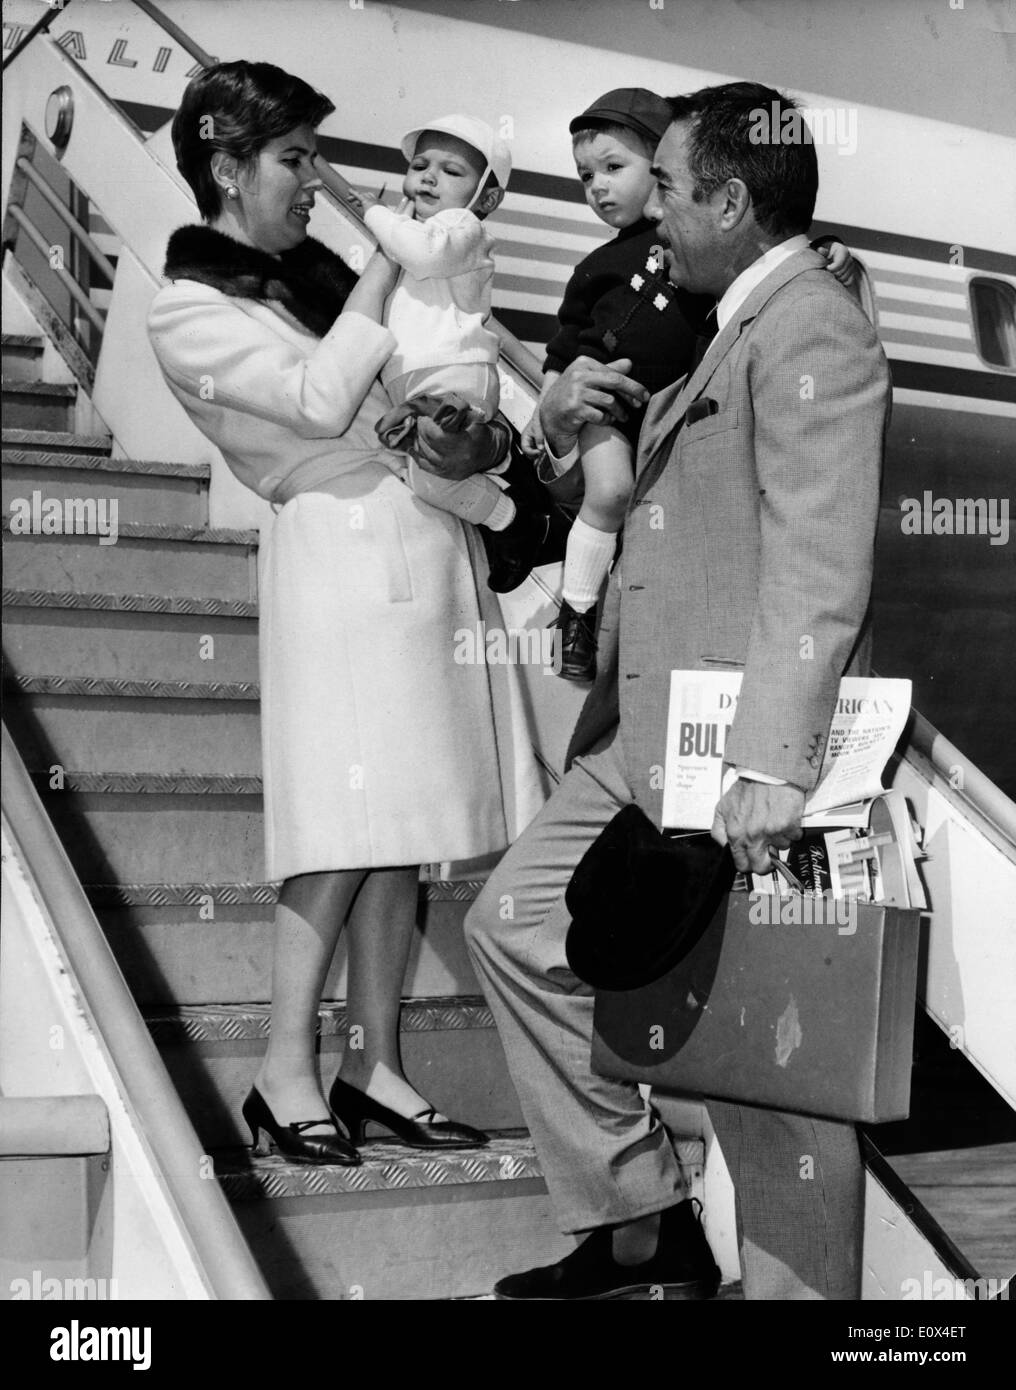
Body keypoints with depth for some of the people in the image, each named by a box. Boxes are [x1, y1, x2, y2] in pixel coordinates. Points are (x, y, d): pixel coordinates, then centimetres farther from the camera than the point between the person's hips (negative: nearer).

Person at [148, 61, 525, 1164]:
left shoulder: (314, 267, 18)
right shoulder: (187, 314, -3)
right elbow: (321, 400, -15)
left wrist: (468, 441, -2)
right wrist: (384, 270, -7)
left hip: (427, 534, 7)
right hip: (340, 543, -7)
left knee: (399, 818, 4)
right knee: (348, 813, -12)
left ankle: (375, 1062, 8)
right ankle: (287, 1067, -3)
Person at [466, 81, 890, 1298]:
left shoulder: (810, 330, -13)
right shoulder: (735, 323, 19)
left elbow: (817, 566, -23)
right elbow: (635, 495, 29)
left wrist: (768, 767, -31)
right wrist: (568, 424, 7)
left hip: (736, 759, -10)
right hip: (648, 741, 10)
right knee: (517, 923, 12)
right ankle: (641, 1228, 20)